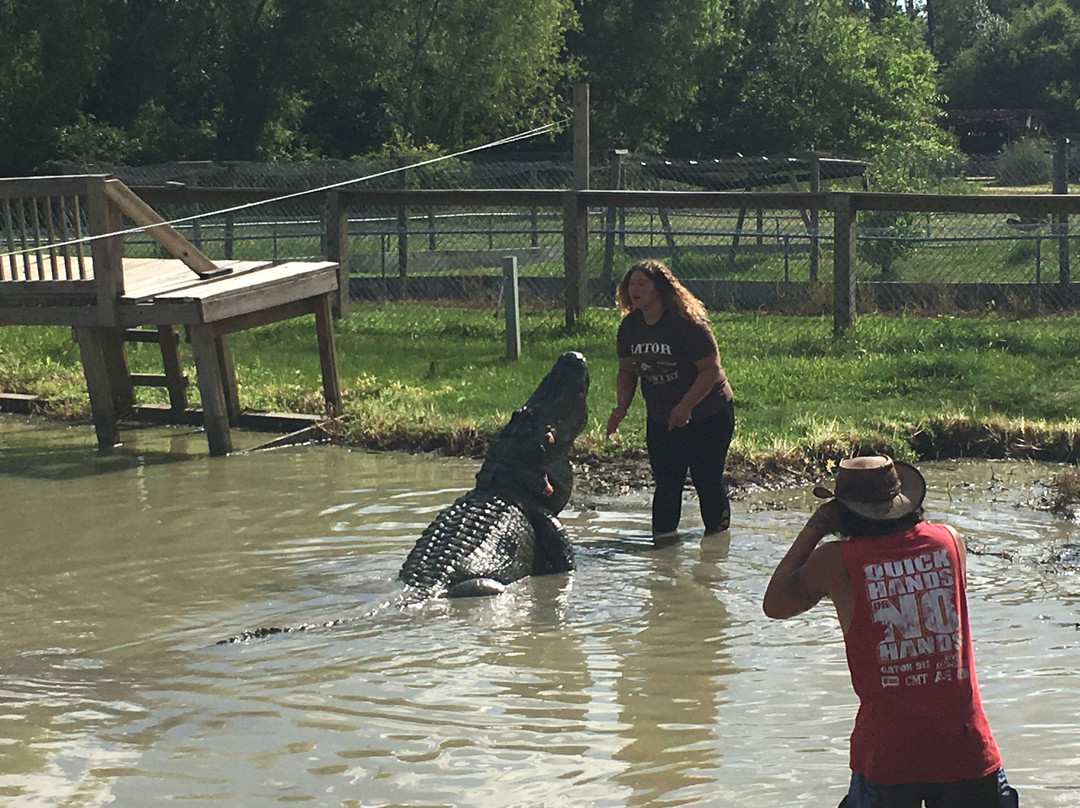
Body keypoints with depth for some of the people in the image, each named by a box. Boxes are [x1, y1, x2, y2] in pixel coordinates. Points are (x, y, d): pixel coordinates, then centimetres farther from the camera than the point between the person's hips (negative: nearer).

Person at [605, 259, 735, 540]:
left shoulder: (687, 325, -22)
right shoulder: (630, 327, -2)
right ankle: (664, 536, 4)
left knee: (707, 480, 1)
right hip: (660, 420, 5)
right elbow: (626, 371, 9)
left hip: (708, 415, -5)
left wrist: (685, 407, -27)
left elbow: (711, 369, -21)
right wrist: (621, 408, -6)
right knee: (666, 481, 1)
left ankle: (717, 534, 18)